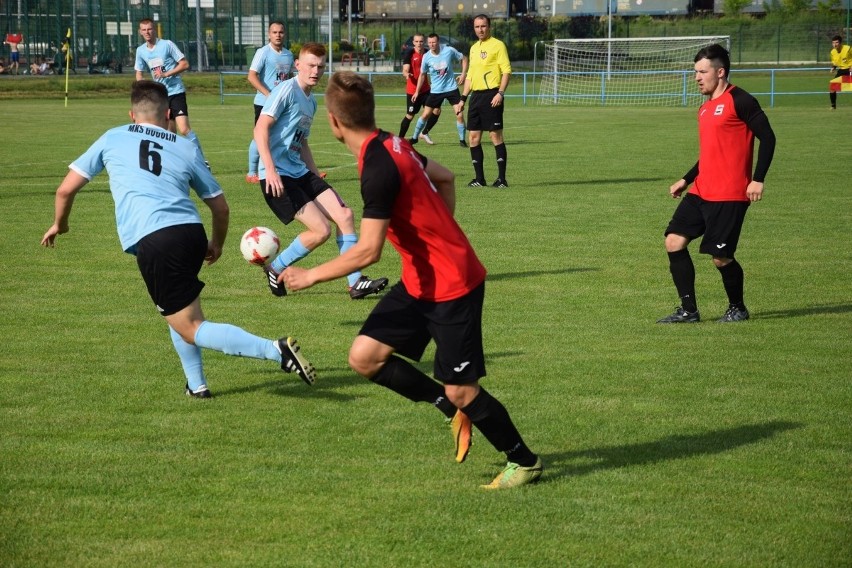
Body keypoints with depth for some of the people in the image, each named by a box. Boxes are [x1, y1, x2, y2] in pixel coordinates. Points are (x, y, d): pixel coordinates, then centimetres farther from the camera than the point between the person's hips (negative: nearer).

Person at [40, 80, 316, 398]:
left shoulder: (112, 139, 17)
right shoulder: (186, 149, 20)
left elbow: (66, 189, 19)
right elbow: (220, 206, 22)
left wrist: (59, 224, 39)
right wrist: (216, 244, 41)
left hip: (151, 241, -4)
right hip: (192, 233, 4)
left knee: (191, 329, -2)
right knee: (177, 304, 32)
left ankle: (275, 351, -20)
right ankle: (196, 385, 29)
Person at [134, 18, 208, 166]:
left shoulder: (167, 44, -10)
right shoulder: (140, 50, 7)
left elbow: (185, 64, -10)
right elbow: (139, 73, 18)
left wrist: (166, 74, -19)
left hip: (176, 91, -6)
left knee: (184, 129, -18)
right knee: (171, 132, 8)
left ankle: (202, 161, -14)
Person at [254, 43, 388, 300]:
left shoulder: (311, 101, 16)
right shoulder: (287, 90, -11)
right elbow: (261, 128, -18)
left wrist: (316, 175, 24)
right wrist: (270, 169, -26)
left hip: (301, 173, 9)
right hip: (278, 177, -9)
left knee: (344, 215, -2)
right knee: (321, 230, -14)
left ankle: (356, 283, 3)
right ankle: (275, 270, 6)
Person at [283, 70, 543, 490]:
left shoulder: (378, 169, -25)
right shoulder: (391, 145, 4)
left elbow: (367, 251, -26)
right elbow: (445, 178, 20)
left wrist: (310, 276, -16)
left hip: (453, 285, -9)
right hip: (420, 281, 9)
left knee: (460, 391, -2)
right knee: (364, 356, 2)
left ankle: (524, 462, 19)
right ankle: (456, 410, 16)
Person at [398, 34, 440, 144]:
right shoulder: (409, 53, -10)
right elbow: (405, 70, -17)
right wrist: (407, 74, -40)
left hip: (425, 88, 5)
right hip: (412, 89, -5)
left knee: (436, 111, -2)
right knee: (410, 115, -2)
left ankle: (424, 133, 17)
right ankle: (400, 138, 13)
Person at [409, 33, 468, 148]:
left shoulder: (449, 51, -12)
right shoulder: (426, 57, -7)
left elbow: (464, 58, 4)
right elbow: (422, 75, 6)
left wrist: (463, 74, -7)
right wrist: (417, 91, 6)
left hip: (451, 88, -1)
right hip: (436, 90, 1)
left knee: (459, 114, -8)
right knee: (425, 115, 2)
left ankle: (462, 140, 7)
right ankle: (415, 137, 19)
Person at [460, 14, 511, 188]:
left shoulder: (497, 45, -5)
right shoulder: (474, 48, 18)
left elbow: (507, 70, -10)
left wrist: (501, 93, -20)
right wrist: (463, 98, 18)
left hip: (491, 94, -8)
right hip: (476, 96, 8)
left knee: (496, 135, -7)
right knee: (474, 137, 5)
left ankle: (501, 179, -4)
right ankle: (479, 179, 10)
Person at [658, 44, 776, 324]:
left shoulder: (739, 101, -10)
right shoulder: (705, 108, 17)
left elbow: (767, 137, -13)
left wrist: (758, 179, -18)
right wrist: (686, 180, 22)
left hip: (729, 195, -9)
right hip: (701, 192, 9)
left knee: (721, 257, -6)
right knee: (674, 241, -1)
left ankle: (737, 308, 18)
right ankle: (688, 310, 5)